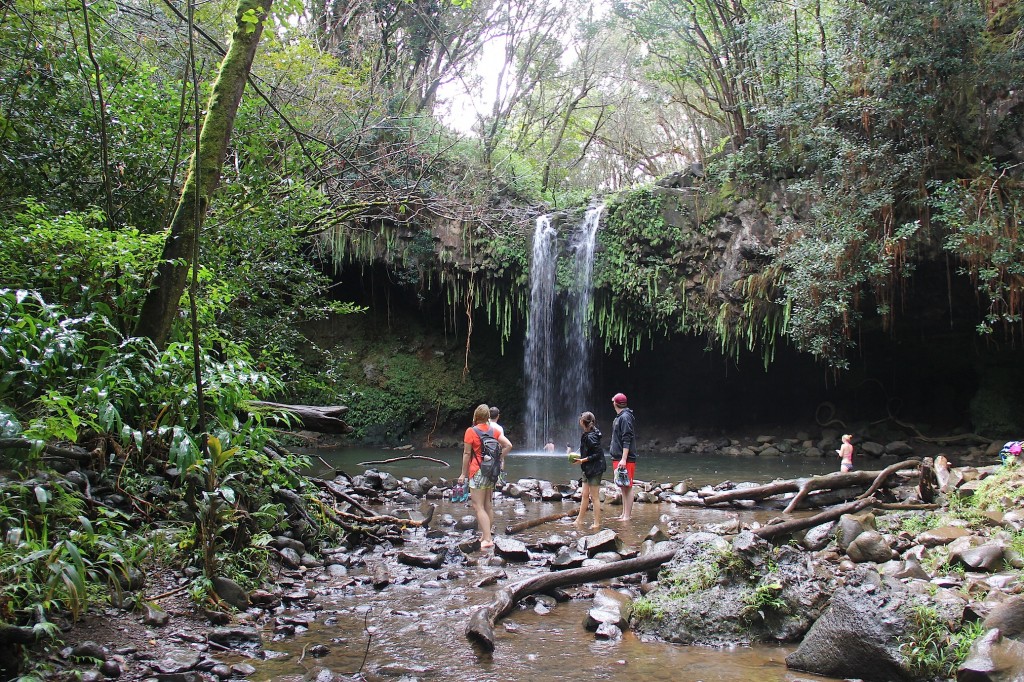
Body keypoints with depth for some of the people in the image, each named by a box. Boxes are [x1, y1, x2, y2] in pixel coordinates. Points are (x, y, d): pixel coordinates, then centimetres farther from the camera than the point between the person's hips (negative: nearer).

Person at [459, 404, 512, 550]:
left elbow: (467, 454, -8)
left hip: (478, 471, -6)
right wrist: (500, 458, 10)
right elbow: (508, 445, -1)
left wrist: (464, 473, -2)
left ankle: (487, 539, -15)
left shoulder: (471, 431, -9)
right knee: (487, 505, 15)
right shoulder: (494, 430, 6)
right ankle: (486, 535, 21)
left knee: (478, 507, -6)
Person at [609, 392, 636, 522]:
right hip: (618, 458, 10)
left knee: (627, 487, -6)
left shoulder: (625, 417, -13)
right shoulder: (619, 417, 16)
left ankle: (627, 516, -5)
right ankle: (624, 514, 19)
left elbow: (627, 440, -20)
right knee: (623, 487, 13)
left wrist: (624, 459, -24)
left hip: (626, 460, -10)